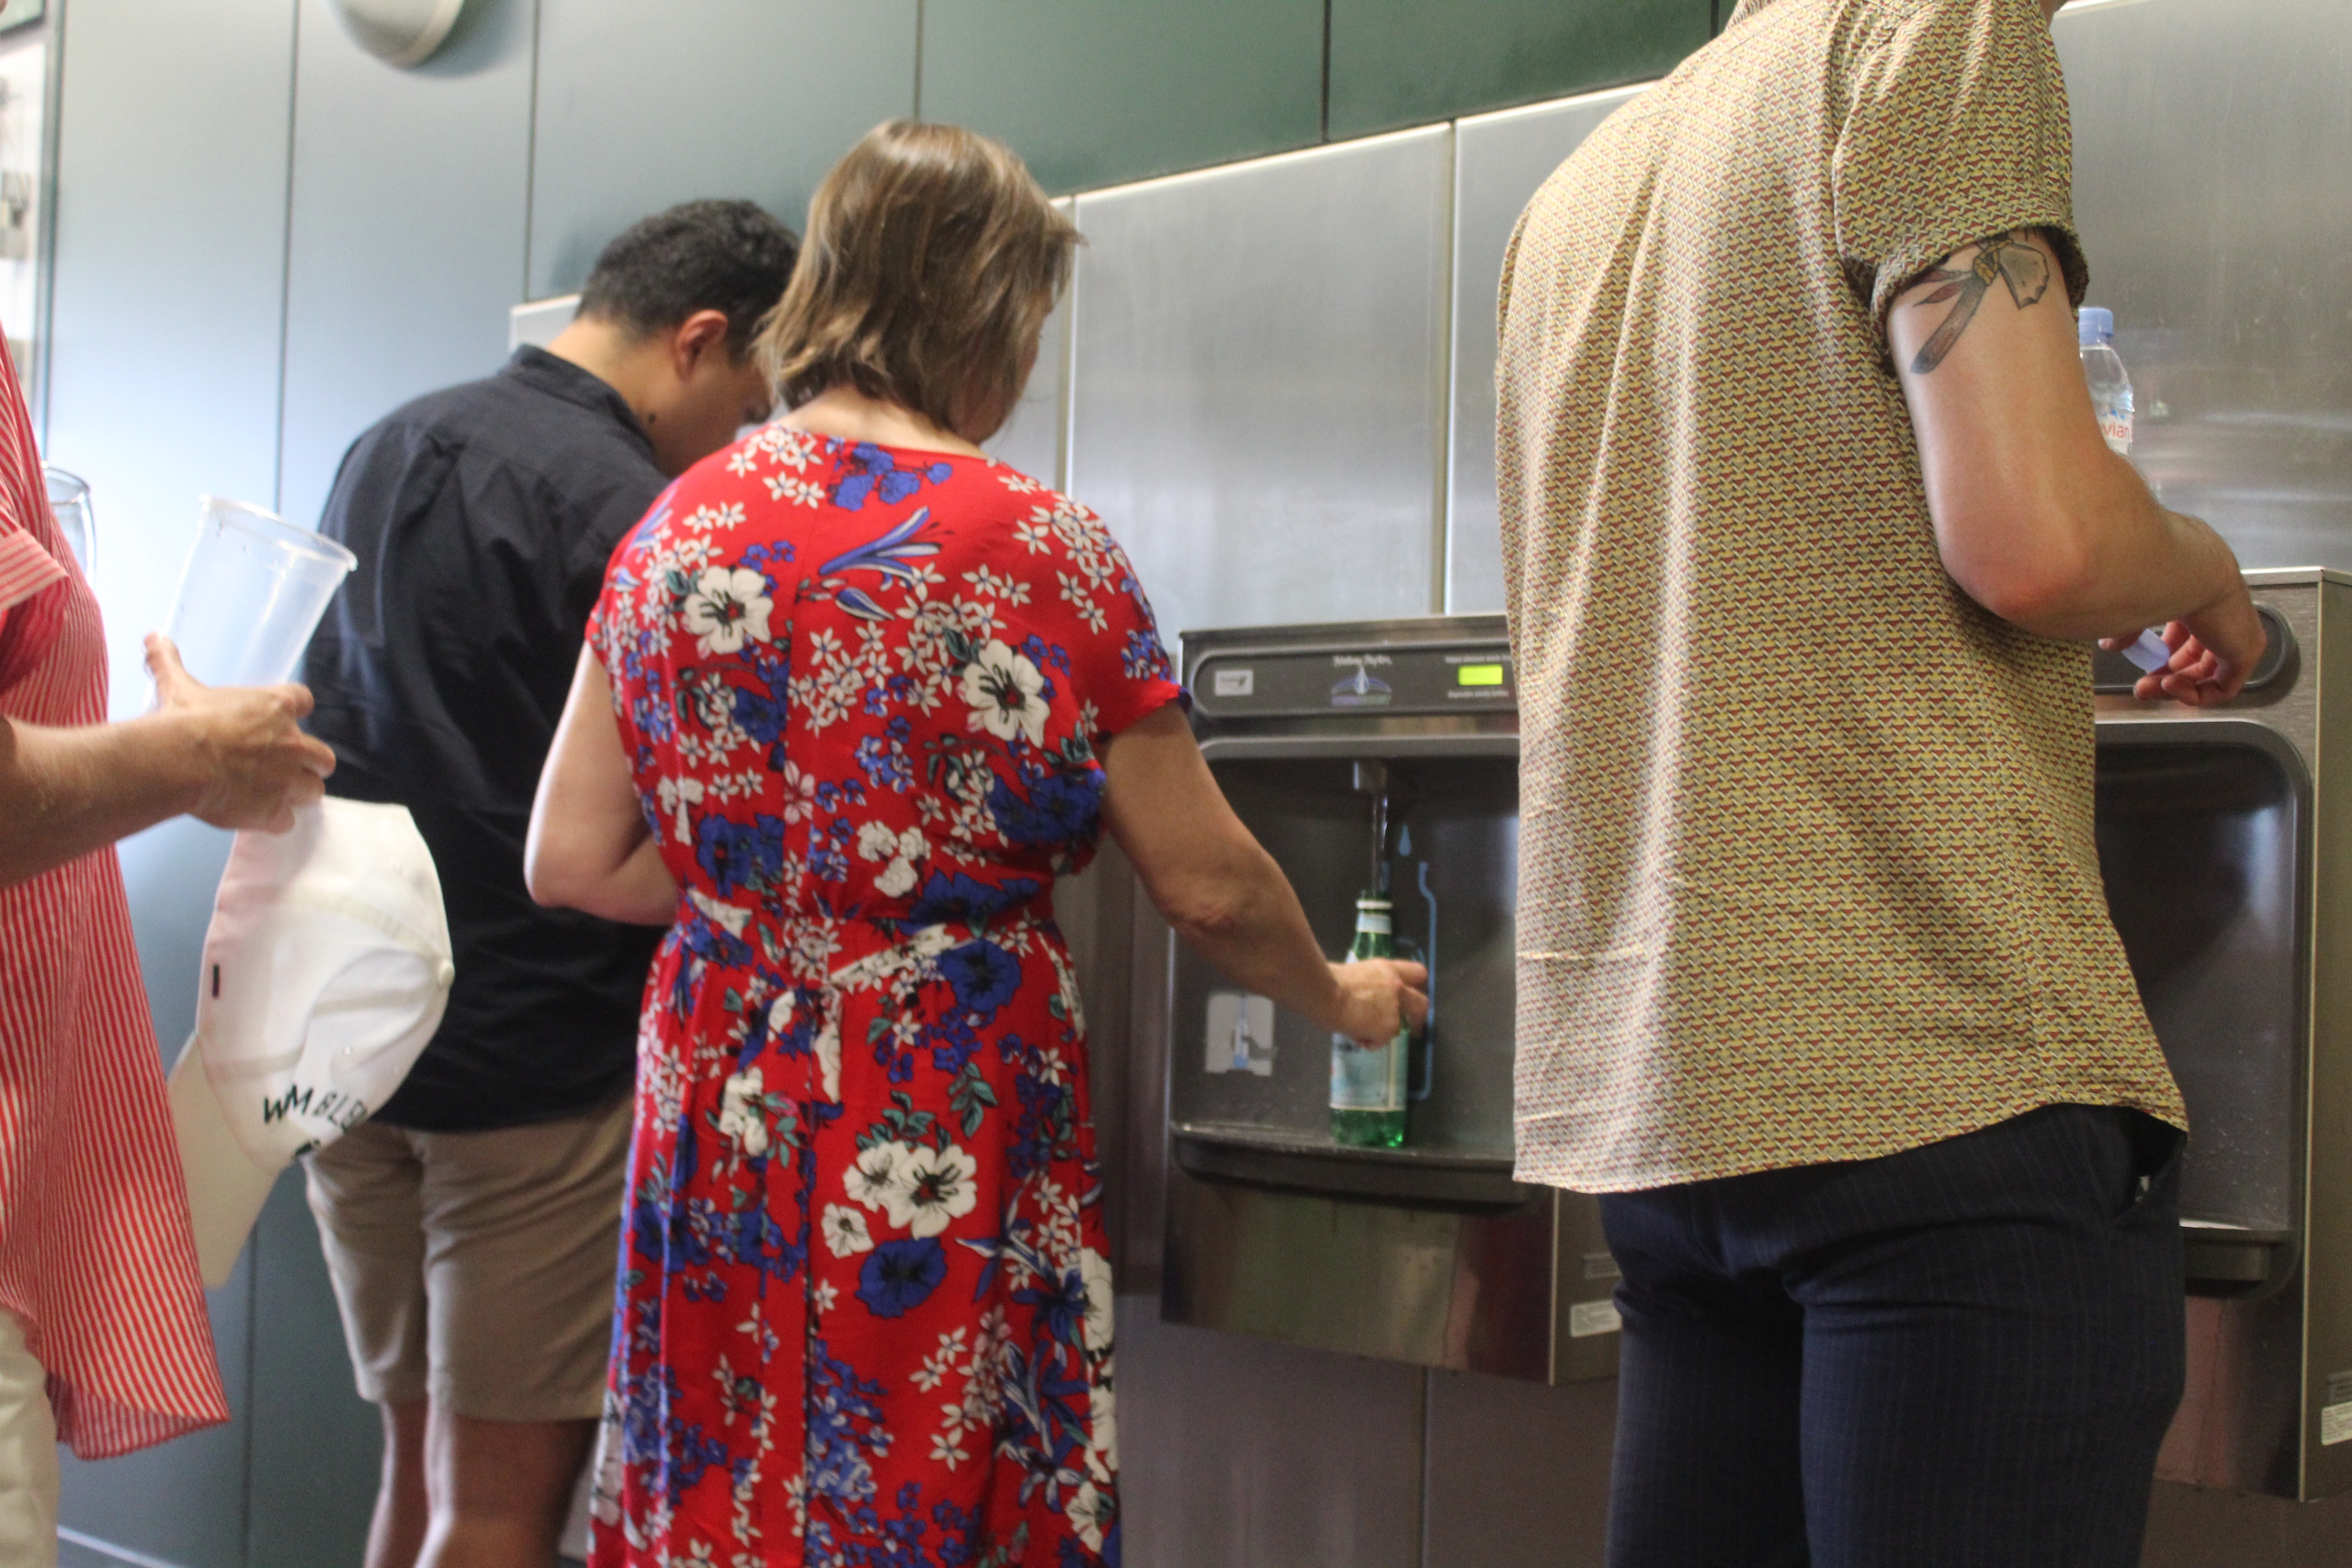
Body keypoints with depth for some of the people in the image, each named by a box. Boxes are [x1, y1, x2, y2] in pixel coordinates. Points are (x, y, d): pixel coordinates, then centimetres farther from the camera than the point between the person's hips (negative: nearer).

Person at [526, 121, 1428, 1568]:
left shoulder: (679, 528, 5)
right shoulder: (1046, 550, -8)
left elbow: (574, 859, 4)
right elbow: (1208, 885, -3)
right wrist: (1342, 1000, 14)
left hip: (723, 1112, 5)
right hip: (955, 1119, -5)